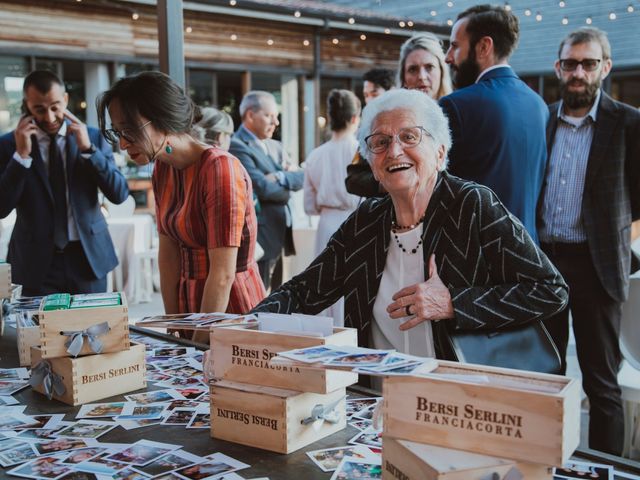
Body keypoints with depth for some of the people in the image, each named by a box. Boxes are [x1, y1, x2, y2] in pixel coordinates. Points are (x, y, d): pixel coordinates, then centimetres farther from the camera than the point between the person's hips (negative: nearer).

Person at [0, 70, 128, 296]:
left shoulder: (92, 137, 1)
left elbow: (119, 194, -5)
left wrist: (88, 148, -15)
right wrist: (21, 155, -15)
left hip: (88, 255, 1)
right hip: (37, 261, 0)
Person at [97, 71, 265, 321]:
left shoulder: (219, 168, -18)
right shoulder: (162, 169, 7)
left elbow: (223, 274, -20)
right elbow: (168, 252, 6)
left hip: (230, 307, -6)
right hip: (191, 303, 6)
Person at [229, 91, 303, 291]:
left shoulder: (275, 147, 18)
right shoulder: (237, 147, -10)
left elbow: (300, 178, 5)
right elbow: (263, 188, -18)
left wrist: (282, 177, -15)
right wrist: (288, 187, 0)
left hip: (280, 238, 8)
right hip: (258, 239, -8)